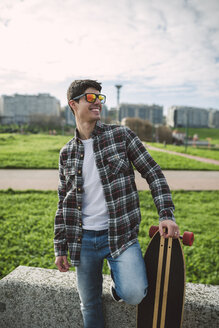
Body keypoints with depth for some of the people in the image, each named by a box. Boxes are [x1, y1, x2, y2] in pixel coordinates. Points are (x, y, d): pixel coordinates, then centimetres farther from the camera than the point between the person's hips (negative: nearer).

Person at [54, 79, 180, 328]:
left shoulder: (121, 135, -4)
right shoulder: (67, 153, 5)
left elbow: (153, 173, -2)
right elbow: (63, 202, 10)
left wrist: (166, 214, -12)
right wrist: (60, 248, 8)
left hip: (121, 234, -2)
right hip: (83, 240, 3)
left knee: (134, 294, -19)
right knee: (89, 306, 13)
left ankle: (119, 277, 15)